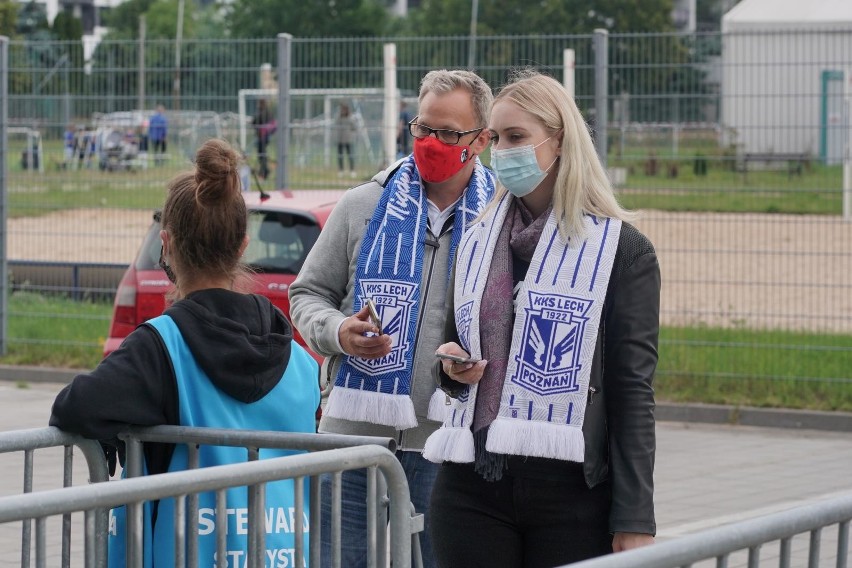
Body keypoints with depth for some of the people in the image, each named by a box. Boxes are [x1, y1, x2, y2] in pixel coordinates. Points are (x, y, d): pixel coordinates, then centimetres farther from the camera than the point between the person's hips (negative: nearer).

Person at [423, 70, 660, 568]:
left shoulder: (623, 249, -1)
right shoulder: (479, 241, 14)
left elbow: (633, 390, -4)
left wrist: (635, 520, -10)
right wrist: (453, 368, 1)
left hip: (572, 491, -4)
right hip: (472, 488, 4)